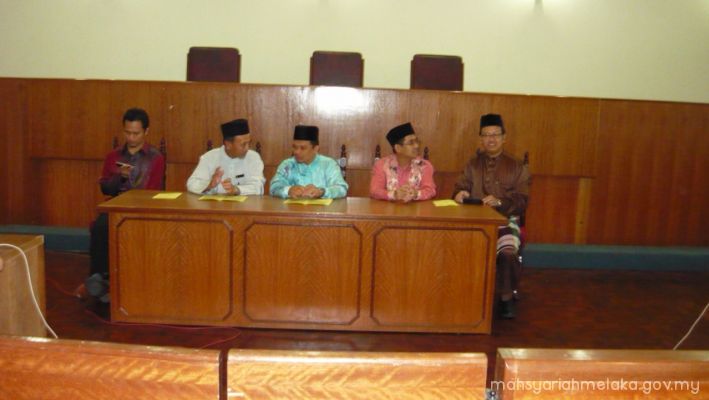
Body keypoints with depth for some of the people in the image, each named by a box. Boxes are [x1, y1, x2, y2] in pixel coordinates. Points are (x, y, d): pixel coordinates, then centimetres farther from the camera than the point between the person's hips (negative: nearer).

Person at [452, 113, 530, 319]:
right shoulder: (473, 165, 18)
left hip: (506, 221, -1)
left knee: (508, 252, -31)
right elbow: (460, 188, 8)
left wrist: (500, 201, -20)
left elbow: (522, 200, -1)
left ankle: (507, 297, -9)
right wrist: (460, 193, -17)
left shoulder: (517, 167, 10)